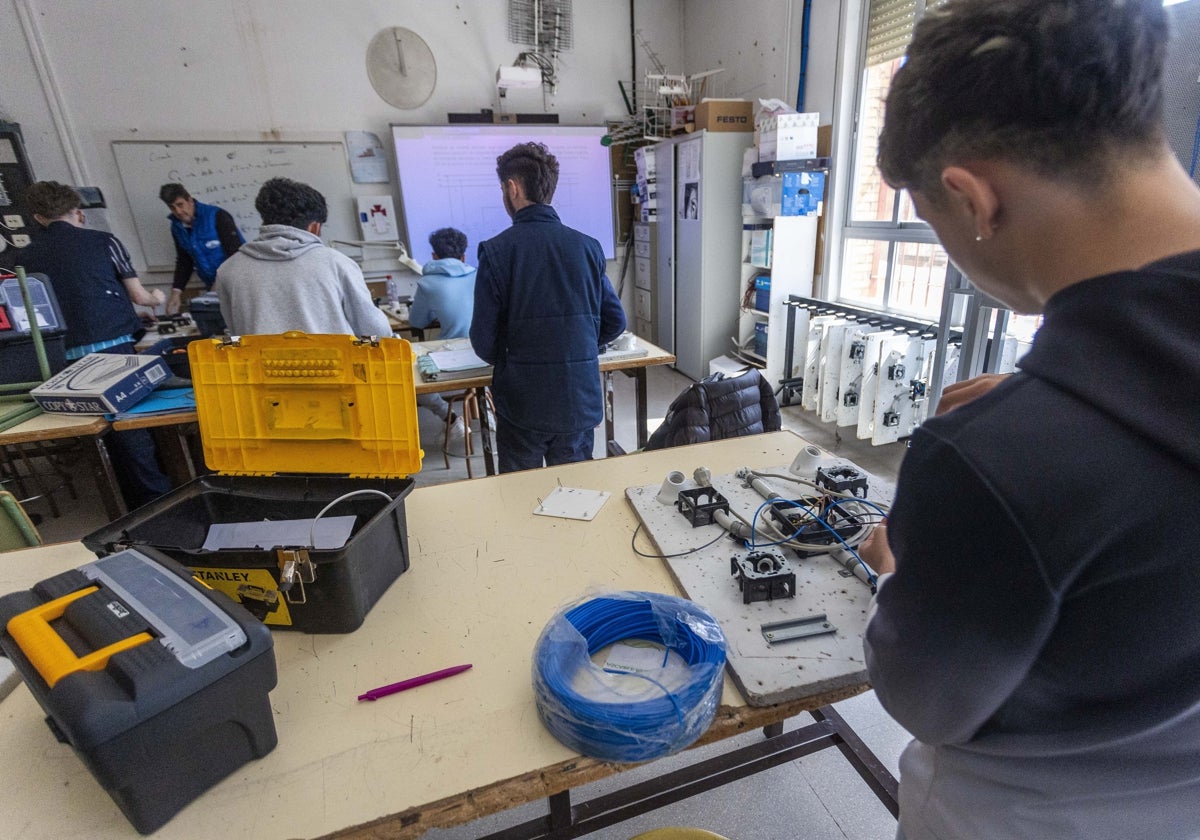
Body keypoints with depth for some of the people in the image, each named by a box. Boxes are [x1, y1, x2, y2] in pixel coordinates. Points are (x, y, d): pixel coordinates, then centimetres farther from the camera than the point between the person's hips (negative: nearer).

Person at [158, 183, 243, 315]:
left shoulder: (216, 216, -13)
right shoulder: (177, 226, 8)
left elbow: (236, 253, -16)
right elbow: (184, 262, 15)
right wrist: (176, 293, 4)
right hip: (213, 286, 6)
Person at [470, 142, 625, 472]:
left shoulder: (496, 250, -9)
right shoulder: (588, 246, 0)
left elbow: (484, 340, -8)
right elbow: (615, 321, 6)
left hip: (522, 404, -3)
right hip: (580, 400, 3)